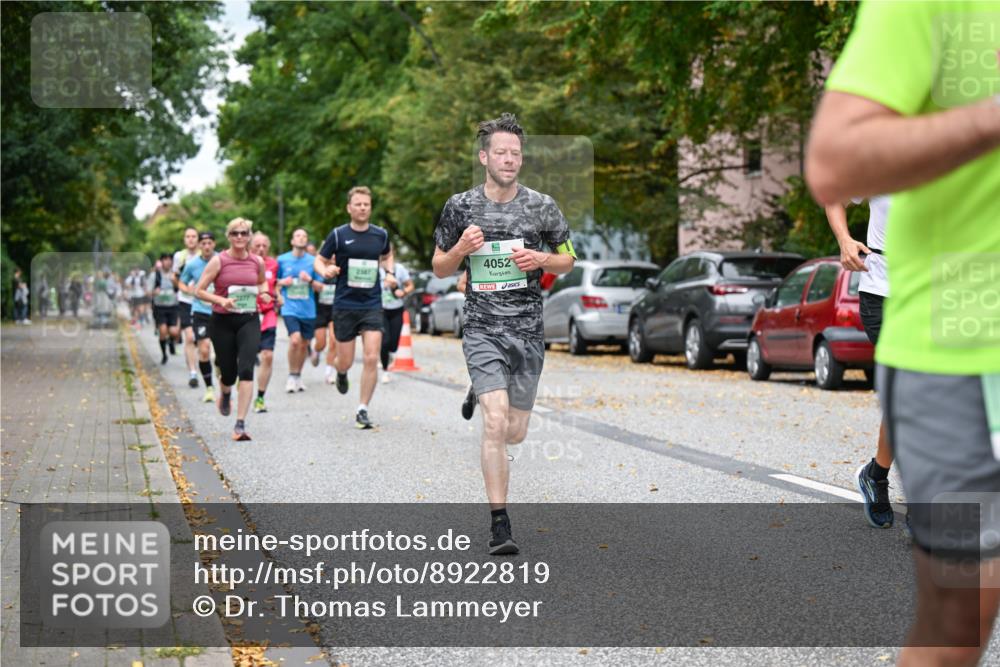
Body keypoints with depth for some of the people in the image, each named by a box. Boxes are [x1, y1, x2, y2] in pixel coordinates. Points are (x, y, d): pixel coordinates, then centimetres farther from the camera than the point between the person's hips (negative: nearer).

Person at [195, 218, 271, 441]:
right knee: (229, 372, 6)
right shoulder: (219, 261, -5)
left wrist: (264, 293, 4)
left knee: (246, 370, -16)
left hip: (249, 321, 1)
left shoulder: (257, 262, 4)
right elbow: (199, 291, -5)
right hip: (222, 322, -1)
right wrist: (221, 300, -19)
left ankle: (240, 425, -16)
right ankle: (225, 394, 46)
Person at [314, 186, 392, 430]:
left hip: (372, 306, 1)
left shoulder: (380, 235, 5)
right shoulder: (338, 235, -3)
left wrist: (389, 273, 8)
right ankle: (341, 373, 44)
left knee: (372, 359, -11)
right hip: (345, 306, -1)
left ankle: (363, 410, 0)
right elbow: (320, 260, 5)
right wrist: (325, 271, -17)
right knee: (345, 362, 4)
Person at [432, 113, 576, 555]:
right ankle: (499, 524, -11)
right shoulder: (461, 206, 2)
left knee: (514, 434, 6)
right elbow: (439, 269, 10)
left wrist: (541, 259, -8)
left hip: (528, 331, 2)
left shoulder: (542, 207, 3)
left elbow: (568, 260, 13)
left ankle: (482, 394, 41)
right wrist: (461, 248, -11)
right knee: (496, 423, -17)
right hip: (482, 330, -2)